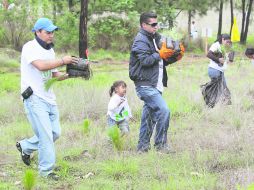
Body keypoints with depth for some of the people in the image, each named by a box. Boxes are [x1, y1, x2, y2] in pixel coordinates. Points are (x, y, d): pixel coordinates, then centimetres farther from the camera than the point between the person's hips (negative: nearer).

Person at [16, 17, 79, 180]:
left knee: (55, 133, 11)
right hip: (35, 99, -8)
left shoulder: (50, 50, 14)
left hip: (49, 98, 8)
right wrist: (63, 61, -24)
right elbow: (41, 65, -29)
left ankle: (25, 146, 32)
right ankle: (46, 170, 1)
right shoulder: (30, 48, -12)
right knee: (46, 135, -9)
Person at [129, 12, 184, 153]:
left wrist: (175, 57, 7)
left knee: (149, 115, 11)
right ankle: (161, 144, -11)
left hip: (154, 85, 10)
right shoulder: (141, 41, -9)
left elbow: (161, 61, 23)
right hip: (145, 85, -10)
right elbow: (145, 60, -21)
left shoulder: (155, 38, 20)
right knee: (163, 110, -18)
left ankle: (143, 146, 17)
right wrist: (160, 54, -17)